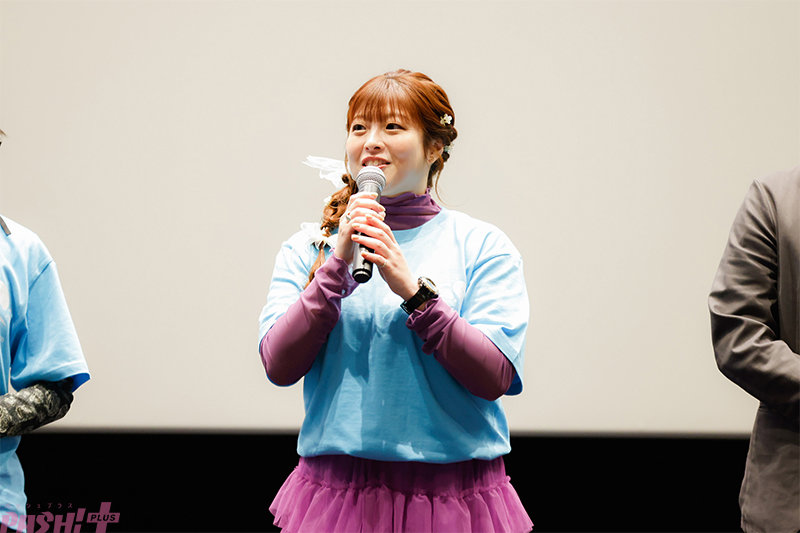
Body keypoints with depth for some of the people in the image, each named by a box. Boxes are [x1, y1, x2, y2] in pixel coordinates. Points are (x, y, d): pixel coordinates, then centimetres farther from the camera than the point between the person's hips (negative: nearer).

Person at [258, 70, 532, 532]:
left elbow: (494, 378, -10)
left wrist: (412, 289, -18)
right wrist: (338, 264, -14)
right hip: (337, 490, 1)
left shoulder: (483, 246, 1)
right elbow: (279, 365, -6)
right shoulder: (307, 250, 7)